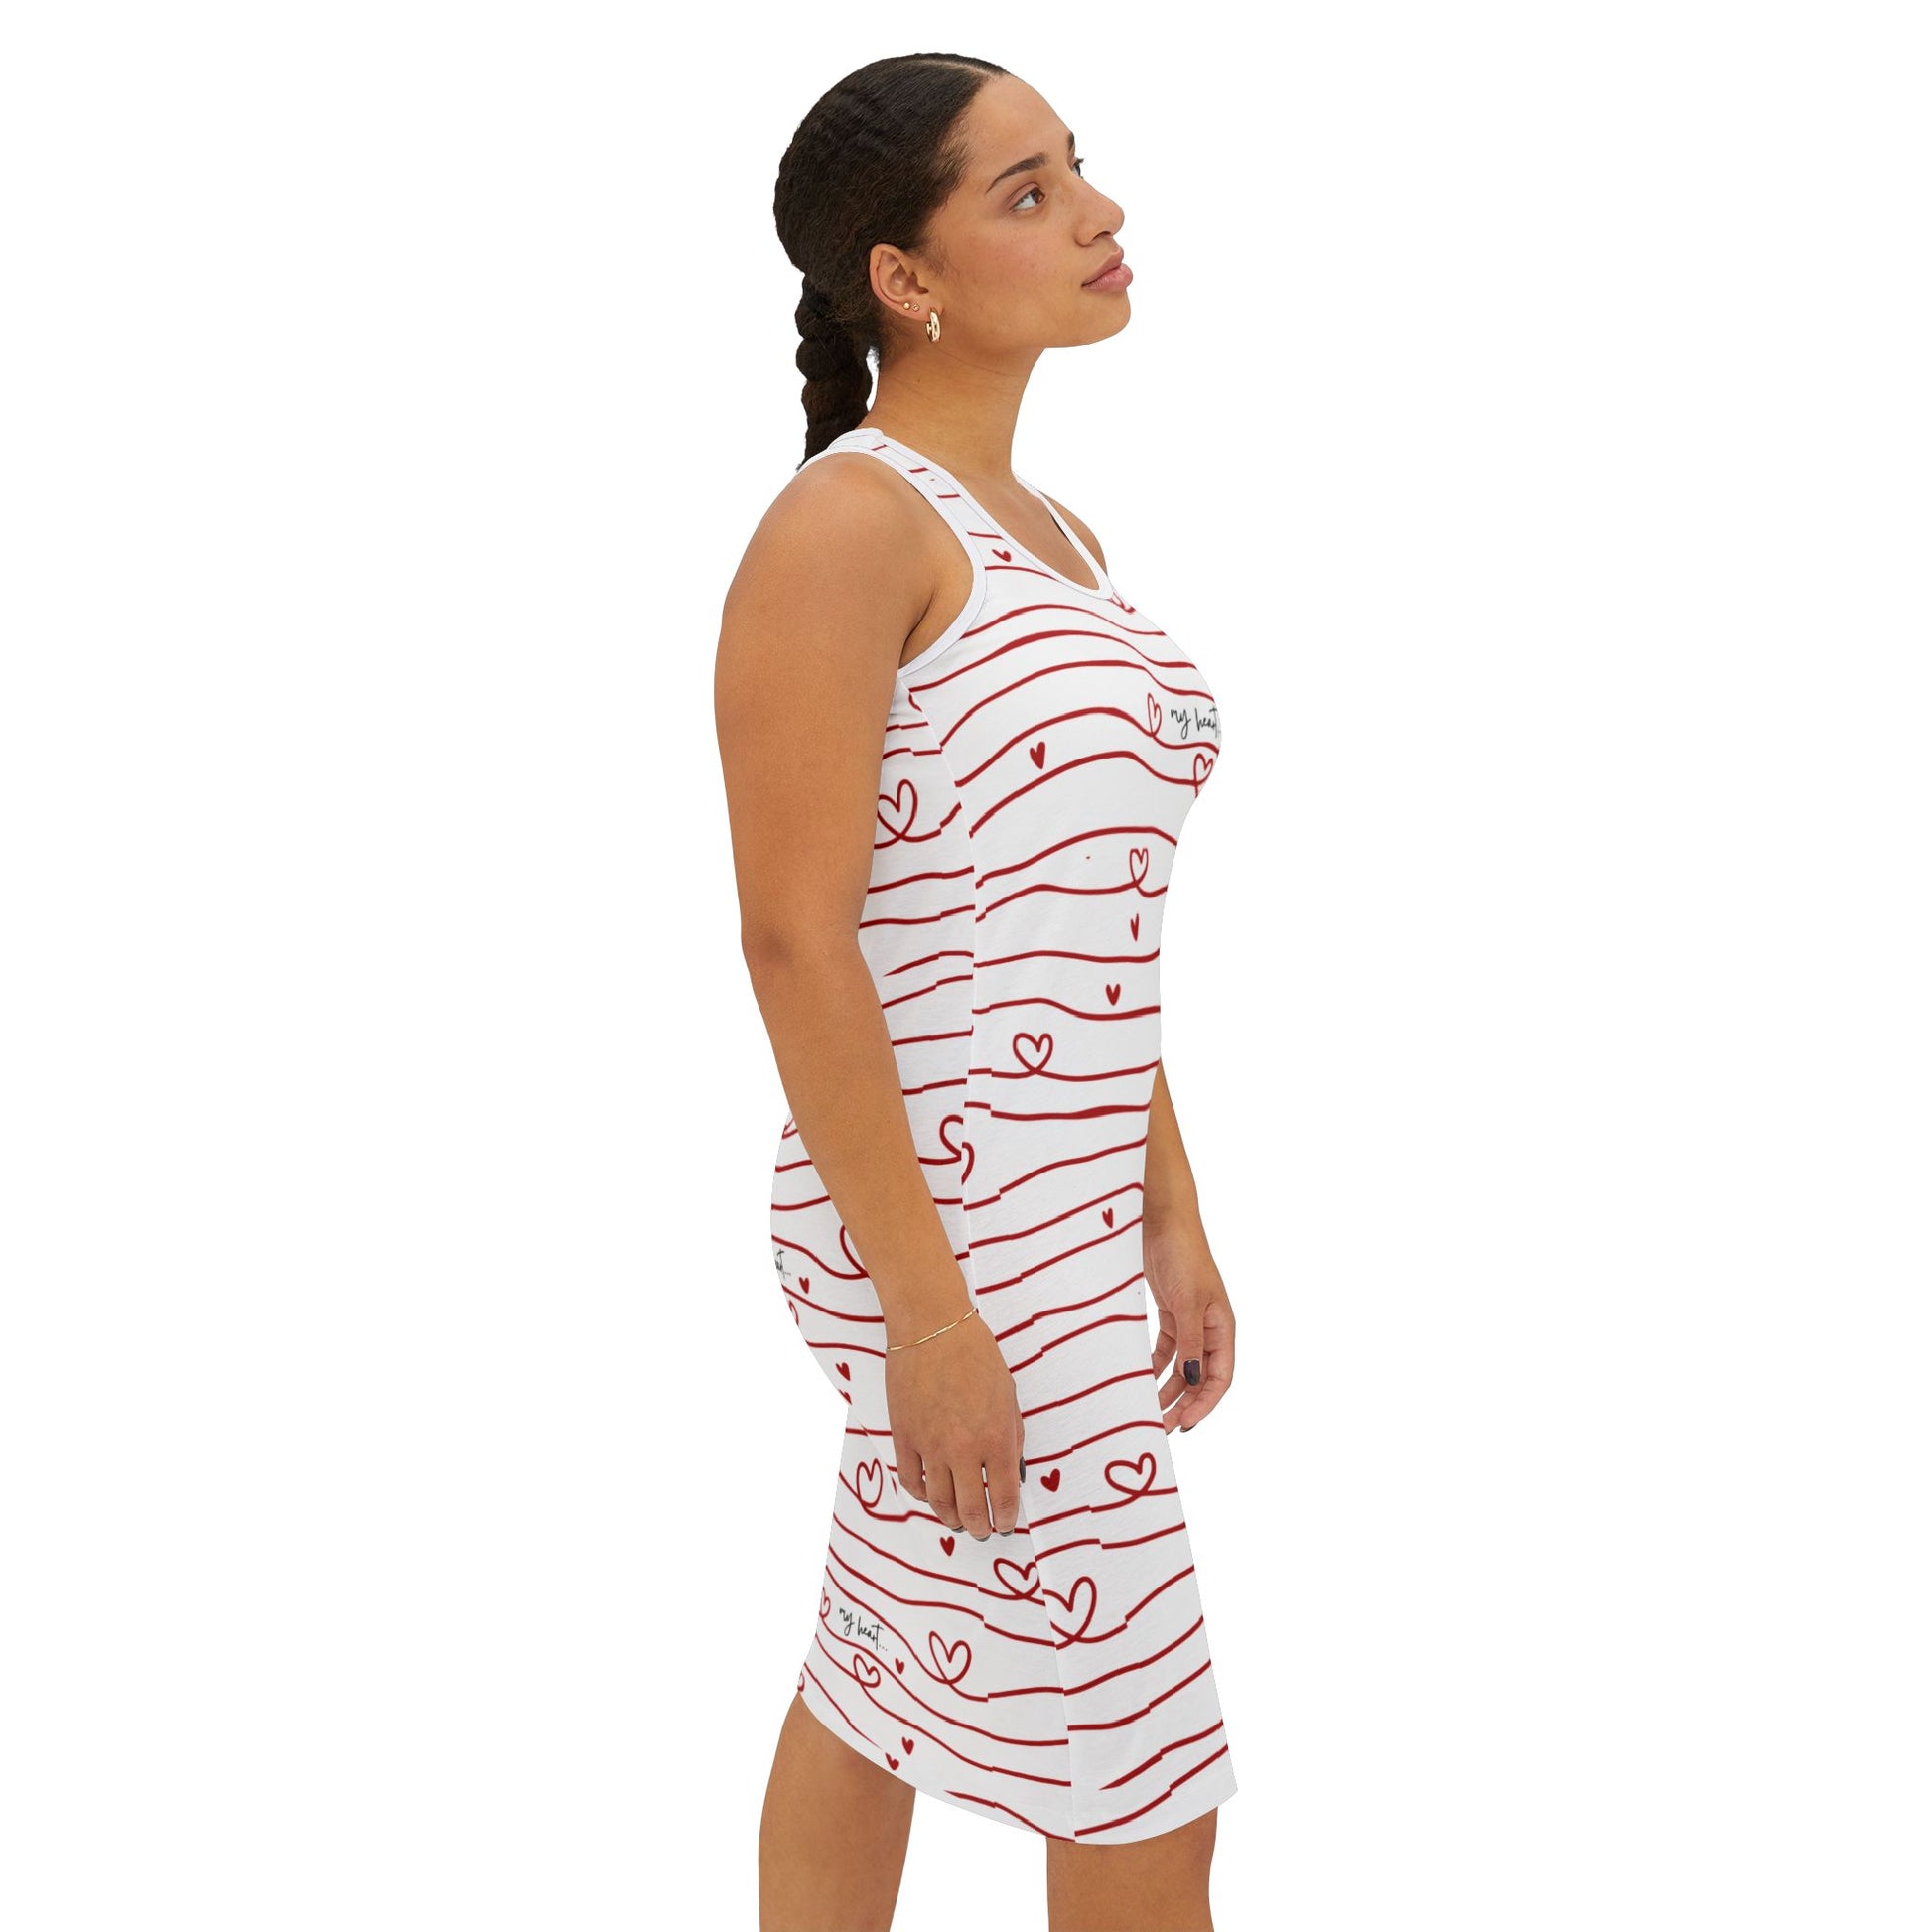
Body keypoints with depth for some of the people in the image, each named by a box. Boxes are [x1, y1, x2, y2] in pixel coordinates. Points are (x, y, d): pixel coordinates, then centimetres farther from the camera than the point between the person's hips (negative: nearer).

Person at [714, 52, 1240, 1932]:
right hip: (956, 1230, -9)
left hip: (1070, 1204, 9)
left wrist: (1174, 1219, 14)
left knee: (877, 1696, 19)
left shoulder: (1051, 539, 12)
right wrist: (928, 1305, -20)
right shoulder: (844, 523, -16)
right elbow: (794, 937, -19)